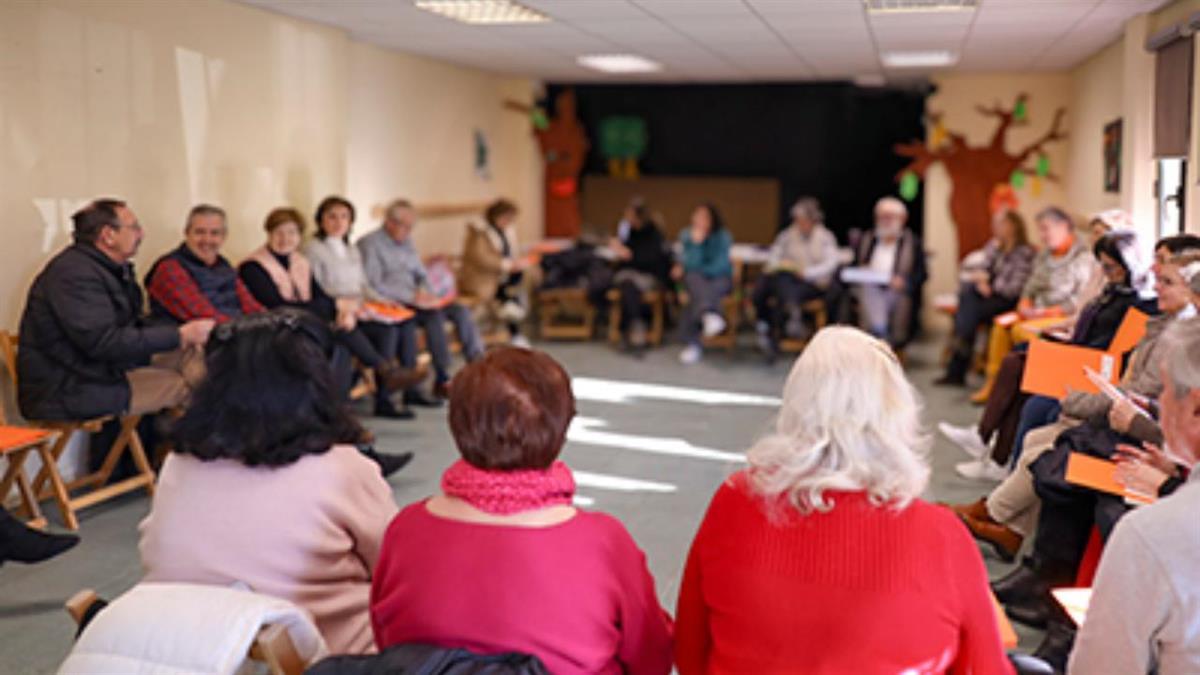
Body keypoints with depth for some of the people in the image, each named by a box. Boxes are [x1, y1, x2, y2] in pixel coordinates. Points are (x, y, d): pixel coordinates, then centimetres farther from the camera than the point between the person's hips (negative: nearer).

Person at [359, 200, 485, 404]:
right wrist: (412, 297, -21)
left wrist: (424, 293, -3)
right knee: (434, 315, -30)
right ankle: (442, 379, -29)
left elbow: (422, 275, 22)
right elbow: (373, 285, -15)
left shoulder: (407, 243, 20)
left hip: (412, 300, 7)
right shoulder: (370, 244, -5)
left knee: (459, 310, -12)